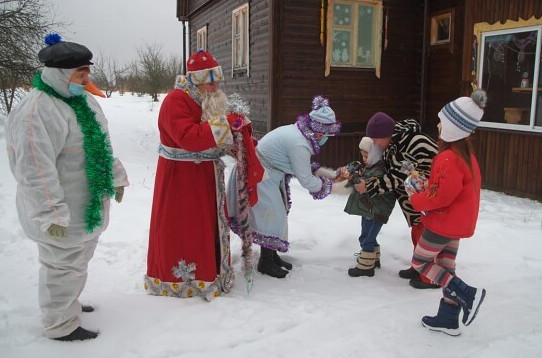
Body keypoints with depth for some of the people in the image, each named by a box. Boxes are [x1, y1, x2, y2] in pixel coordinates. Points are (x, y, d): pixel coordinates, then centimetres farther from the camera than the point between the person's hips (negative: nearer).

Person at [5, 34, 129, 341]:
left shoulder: (84, 100, 8)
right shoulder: (36, 111, -24)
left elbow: (101, 146, 19)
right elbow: (35, 170, -27)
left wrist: (116, 177, 20)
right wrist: (51, 214, -26)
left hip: (88, 206, 9)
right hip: (63, 216, -9)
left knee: (78, 260, 24)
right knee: (65, 265, 5)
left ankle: (68, 302, 45)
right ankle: (61, 324, 24)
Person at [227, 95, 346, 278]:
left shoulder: (297, 130, -2)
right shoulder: (299, 144, -30)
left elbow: (302, 164, 11)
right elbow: (306, 180, -20)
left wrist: (318, 171, -2)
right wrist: (331, 187, -9)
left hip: (267, 172, 10)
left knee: (277, 214, 16)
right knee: (271, 215, -3)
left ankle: (271, 255, 29)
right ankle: (266, 262, 11)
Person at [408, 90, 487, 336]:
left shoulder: (449, 158, -26)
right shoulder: (464, 151, 5)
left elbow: (441, 195, -26)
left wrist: (416, 200, -10)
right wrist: (427, 186, 0)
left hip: (444, 223, -9)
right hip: (457, 222, 9)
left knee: (420, 262, 7)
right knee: (445, 267, 16)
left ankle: (467, 294, 0)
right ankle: (448, 319, 24)